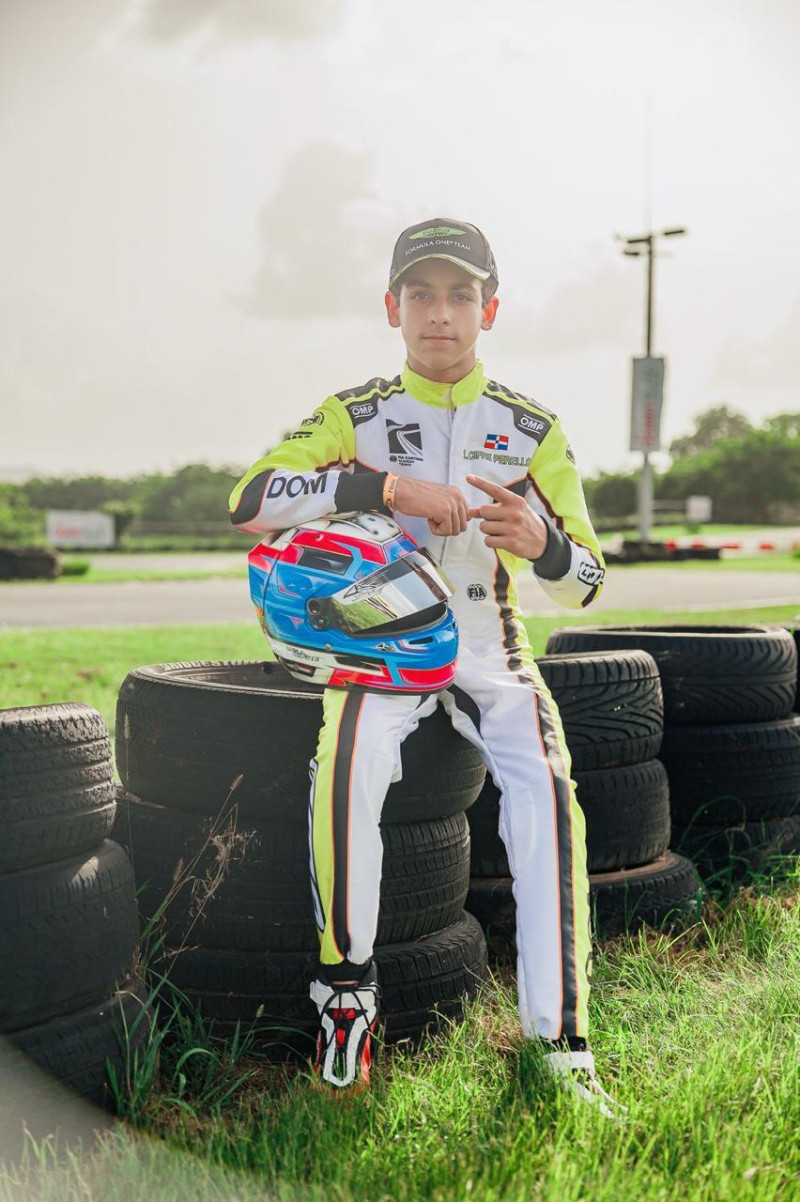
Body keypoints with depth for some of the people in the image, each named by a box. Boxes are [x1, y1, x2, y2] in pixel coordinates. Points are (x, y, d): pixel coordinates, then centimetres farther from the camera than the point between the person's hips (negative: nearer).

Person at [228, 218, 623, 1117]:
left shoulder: (532, 428, 3)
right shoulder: (356, 415, 1)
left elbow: (585, 581, 1)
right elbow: (248, 502, -15)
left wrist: (542, 541, -25)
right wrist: (386, 484, -26)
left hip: (490, 648, 1)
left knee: (546, 788, -26)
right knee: (347, 768, -32)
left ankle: (562, 1043, -19)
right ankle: (346, 989, -13)